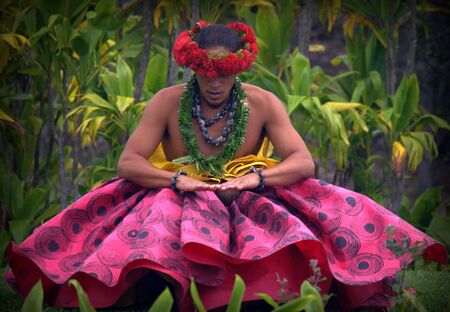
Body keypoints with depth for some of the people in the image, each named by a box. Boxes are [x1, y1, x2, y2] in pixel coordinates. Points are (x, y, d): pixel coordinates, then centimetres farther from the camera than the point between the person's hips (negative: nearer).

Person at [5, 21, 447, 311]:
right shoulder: (167, 103, -1)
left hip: (250, 202, 1)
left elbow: (303, 162, -6)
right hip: (177, 201, 0)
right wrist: (177, 179, -24)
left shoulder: (263, 104, 0)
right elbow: (128, 163, -7)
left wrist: (256, 177, -24)